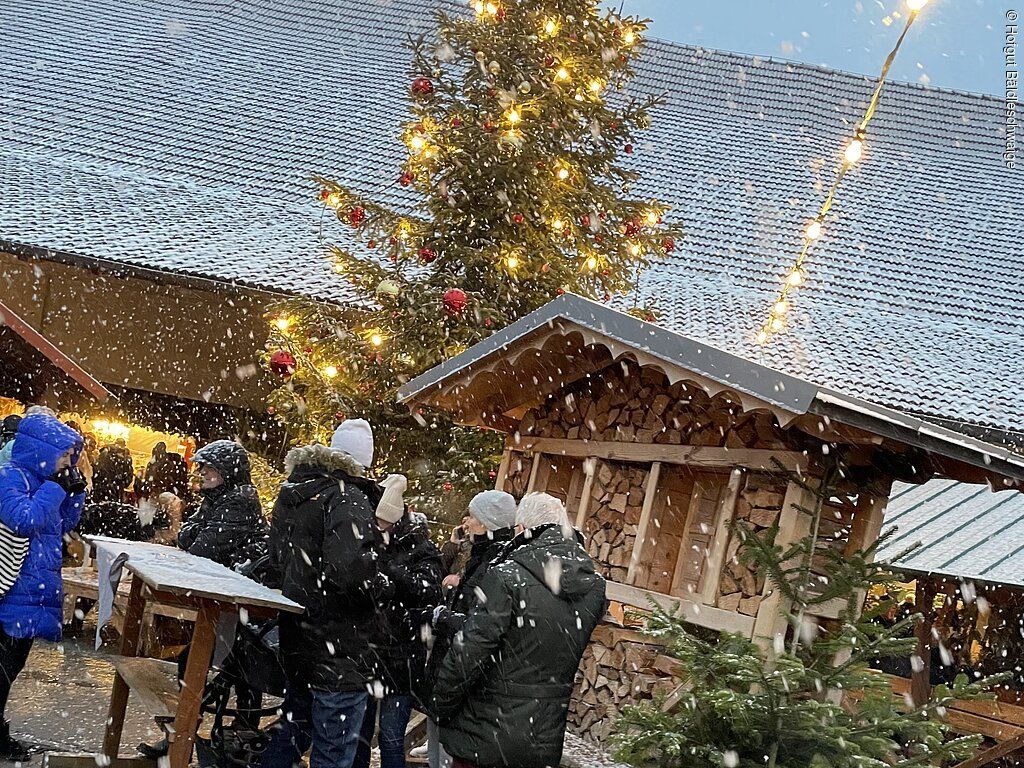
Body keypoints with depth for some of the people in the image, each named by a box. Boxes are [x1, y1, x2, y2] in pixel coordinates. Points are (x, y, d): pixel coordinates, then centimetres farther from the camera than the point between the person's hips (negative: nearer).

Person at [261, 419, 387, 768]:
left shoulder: (292, 496, 10)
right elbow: (349, 567, -31)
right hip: (340, 648, -8)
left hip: (297, 642, 8)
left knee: (293, 728, 24)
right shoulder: (348, 499, -17)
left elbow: (276, 559, 19)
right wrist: (382, 584, -14)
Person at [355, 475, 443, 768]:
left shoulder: (419, 550, -9)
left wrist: (384, 561, -29)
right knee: (358, 735, 14)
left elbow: (428, 591, -27)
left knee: (390, 739, 1)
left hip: (400, 659, -5)